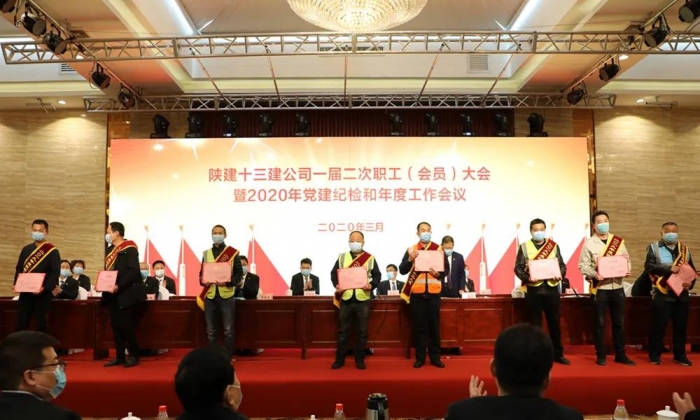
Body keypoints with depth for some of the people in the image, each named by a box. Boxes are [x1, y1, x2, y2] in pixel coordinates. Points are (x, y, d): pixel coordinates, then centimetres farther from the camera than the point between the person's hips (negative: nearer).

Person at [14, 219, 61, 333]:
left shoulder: (52, 251, -4)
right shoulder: (26, 249, 12)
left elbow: (55, 272, -10)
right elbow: (19, 268, 14)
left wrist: (44, 287, -23)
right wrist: (16, 284, -3)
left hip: (42, 293, -4)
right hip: (25, 292, 4)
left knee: (41, 324, 1)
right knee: (20, 324, 6)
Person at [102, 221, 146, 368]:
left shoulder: (129, 249, -12)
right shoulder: (110, 249, 14)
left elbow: (134, 271, -19)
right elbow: (108, 271, 18)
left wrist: (119, 286, -24)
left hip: (126, 294, -8)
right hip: (112, 295, 8)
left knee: (126, 325, -4)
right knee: (116, 326, 10)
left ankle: (134, 356, 9)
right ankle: (120, 356, 18)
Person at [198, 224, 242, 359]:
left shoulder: (233, 252, 1)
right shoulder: (206, 253, 13)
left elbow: (239, 273, -2)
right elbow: (202, 273, 14)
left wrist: (228, 282, -19)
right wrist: (203, 280, -8)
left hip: (226, 295, -3)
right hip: (210, 295, 3)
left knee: (228, 330, 0)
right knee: (210, 330, 9)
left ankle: (227, 358, 10)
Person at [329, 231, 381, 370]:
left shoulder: (370, 258, 4)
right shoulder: (342, 257, 8)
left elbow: (377, 275, 3)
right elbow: (334, 273, 6)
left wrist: (371, 285, -16)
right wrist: (336, 285, -13)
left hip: (363, 300, -1)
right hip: (346, 299, 1)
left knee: (362, 331, 6)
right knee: (343, 331, 8)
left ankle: (360, 359, 18)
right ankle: (340, 359, 18)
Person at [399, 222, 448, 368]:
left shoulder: (439, 249, 5)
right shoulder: (411, 250, 4)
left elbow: (446, 269, 4)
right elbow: (402, 270, -2)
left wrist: (439, 274, -16)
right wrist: (410, 259, -18)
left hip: (434, 293, 0)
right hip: (417, 294, 0)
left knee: (434, 326, 6)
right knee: (419, 327, 4)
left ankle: (435, 357, 15)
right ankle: (420, 358, 13)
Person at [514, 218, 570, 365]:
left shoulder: (553, 245, 10)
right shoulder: (524, 246, 2)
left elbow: (562, 265, 10)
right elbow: (518, 268, -2)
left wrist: (560, 274, -11)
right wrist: (527, 277, -20)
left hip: (551, 288, 2)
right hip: (533, 290, -2)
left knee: (554, 322, 10)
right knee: (535, 323, 5)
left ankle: (558, 353, 23)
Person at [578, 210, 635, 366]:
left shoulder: (619, 241, 10)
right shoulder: (589, 243, -2)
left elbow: (626, 259, 13)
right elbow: (583, 265, -6)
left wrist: (628, 269, -8)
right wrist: (594, 274, -23)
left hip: (617, 287, 4)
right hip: (599, 288, -3)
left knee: (619, 322, 10)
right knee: (599, 323, 3)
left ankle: (620, 354, 21)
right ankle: (600, 355, 13)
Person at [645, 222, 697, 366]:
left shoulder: (684, 249, 11)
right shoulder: (654, 248, -1)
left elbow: (692, 269, 13)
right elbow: (648, 266, -13)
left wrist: (691, 282, -6)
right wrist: (669, 269, -20)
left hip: (682, 295, 4)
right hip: (662, 294, -4)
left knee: (681, 326, 10)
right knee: (658, 326, 1)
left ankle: (680, 355, 22)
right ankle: (655, 355, 12)